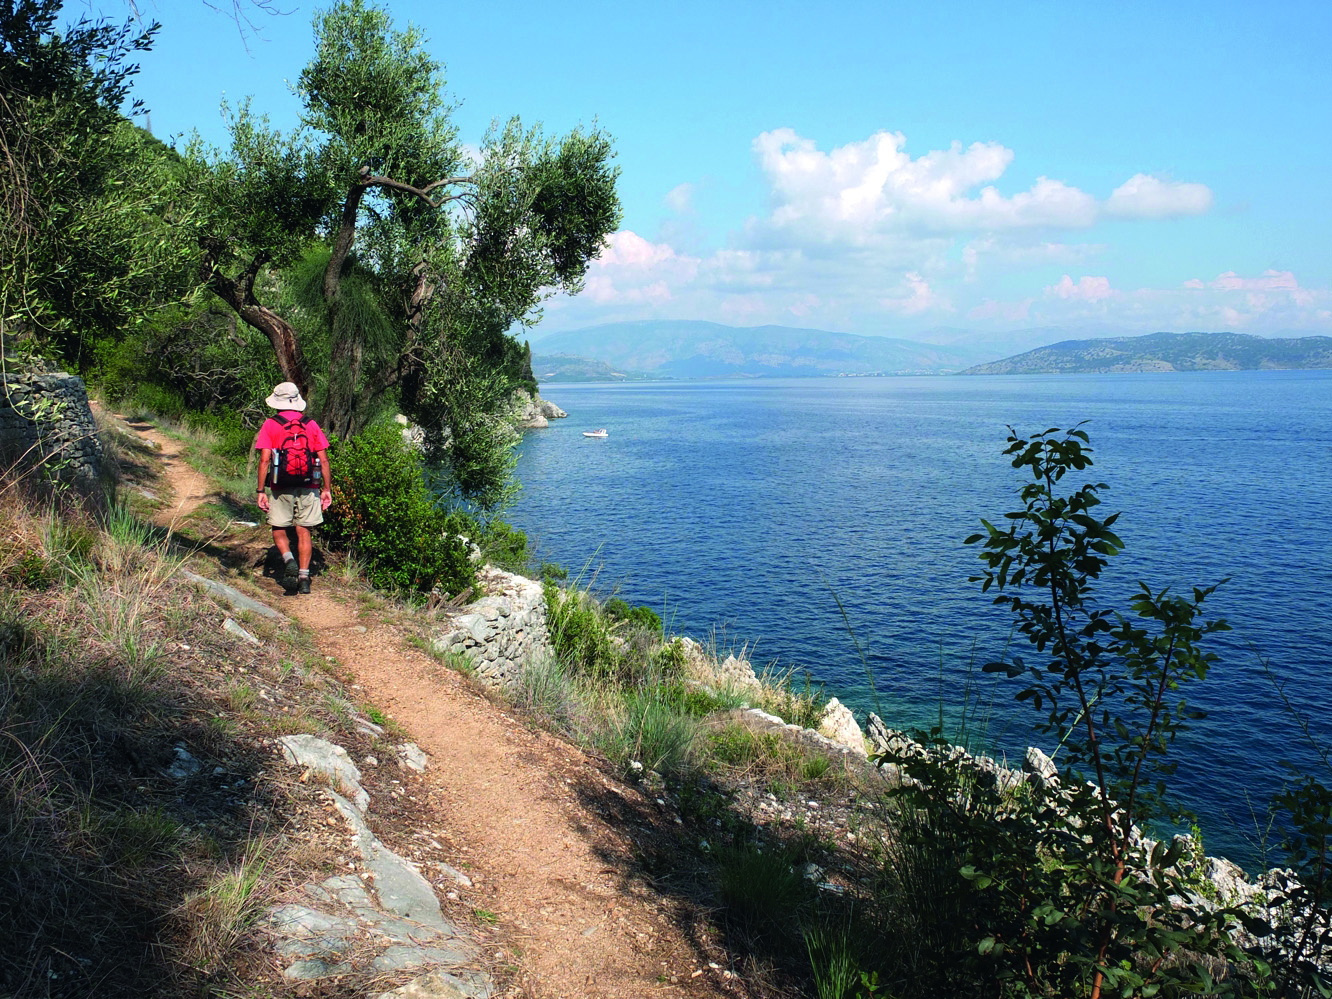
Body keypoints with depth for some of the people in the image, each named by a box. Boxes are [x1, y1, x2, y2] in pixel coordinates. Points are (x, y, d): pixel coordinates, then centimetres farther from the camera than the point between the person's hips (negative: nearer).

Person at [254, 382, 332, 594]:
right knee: (303, 531, 10)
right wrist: (327, 489, 7)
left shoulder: (270, 425, -2)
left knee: (279, 529, 13)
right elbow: (324, 460, 2)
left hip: (282, 489, -2)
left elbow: (265, 460, -8)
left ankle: (288, 560, -13)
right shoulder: (311, 425, 5)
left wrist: (261, 491, -5)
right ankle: (304, 578, 7)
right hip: (308, 488, 2)